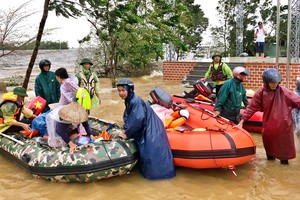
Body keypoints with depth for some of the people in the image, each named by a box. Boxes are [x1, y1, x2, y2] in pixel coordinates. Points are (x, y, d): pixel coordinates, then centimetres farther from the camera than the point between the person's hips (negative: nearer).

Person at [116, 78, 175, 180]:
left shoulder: (135, 101, -24)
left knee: (151, 152, -6)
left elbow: (138, 120, -29)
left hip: (151, 130, -10)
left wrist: (127, 134, -19)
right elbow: (128, 117, 11)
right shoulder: (129, 101, 7)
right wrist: (125, 130, -4)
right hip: (144, 130, 10)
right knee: (145, 152, 19)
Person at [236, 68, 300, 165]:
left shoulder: (284, 92, -10)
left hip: (284, 127, -1)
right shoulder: (260, 94, -7)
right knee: (269, 146, 19)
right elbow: (251, 108, -7)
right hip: (269, 127, 1)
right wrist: (241, 122, -11)